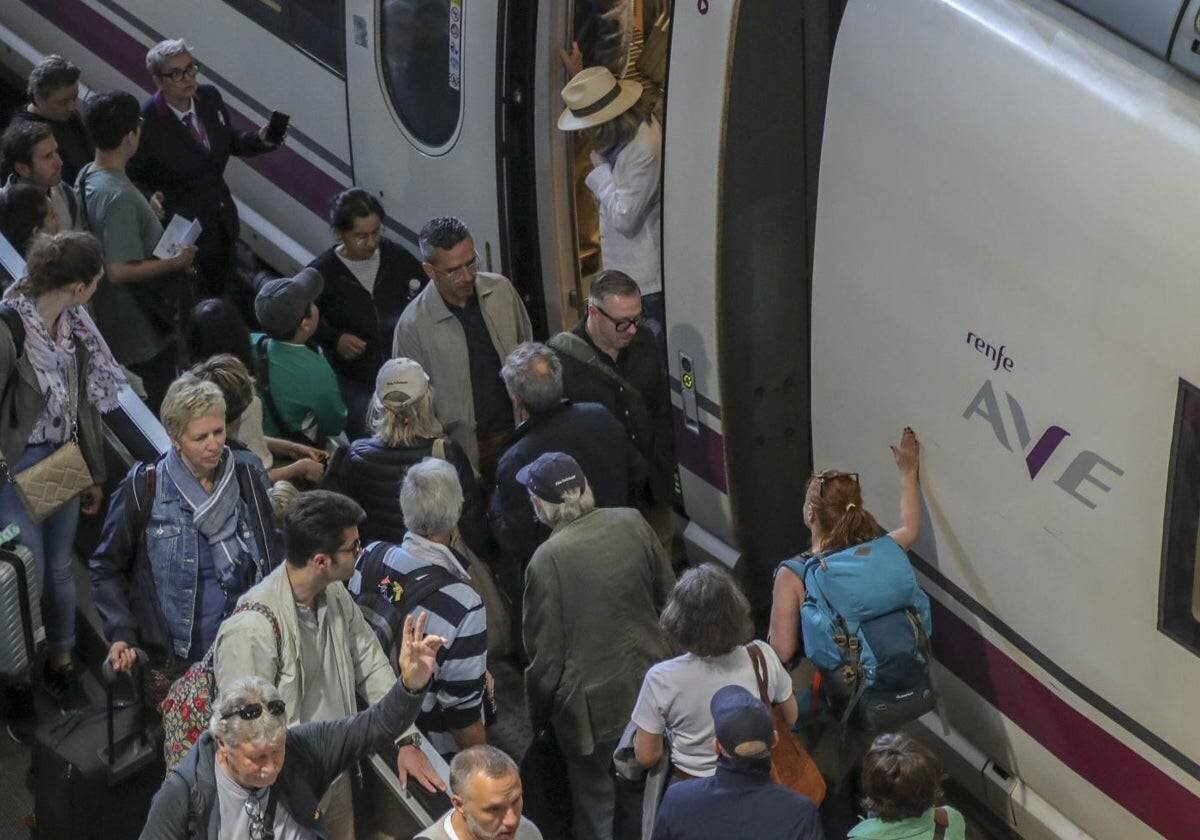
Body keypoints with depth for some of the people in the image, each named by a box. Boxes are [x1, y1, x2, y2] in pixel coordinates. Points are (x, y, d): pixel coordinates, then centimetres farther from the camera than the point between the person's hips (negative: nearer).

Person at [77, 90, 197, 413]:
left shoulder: (87, 175, 0)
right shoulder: (118, 196, -30)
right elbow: (120, 270, -31)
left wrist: (148, 213, 13)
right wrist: (175, 262, -19)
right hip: (142, 326, -10)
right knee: (159, 402, 5)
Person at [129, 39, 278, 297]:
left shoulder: (210, 97, -7)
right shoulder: (147, 122, -25)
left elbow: (230, 142, 9)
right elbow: (132, 177, -16)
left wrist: (260, 140, -10)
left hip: (222, 222, 6)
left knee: (223, 287, 23)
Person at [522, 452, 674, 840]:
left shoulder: (546, 561, -25)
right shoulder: (632, 524, -11)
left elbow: (545, 655, -17)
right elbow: (667, 594, 3)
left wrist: (539, 716, -1)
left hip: (592, 706, -5)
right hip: (647, 688, 5)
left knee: (595, 809, 14)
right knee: (639, 799, 24)